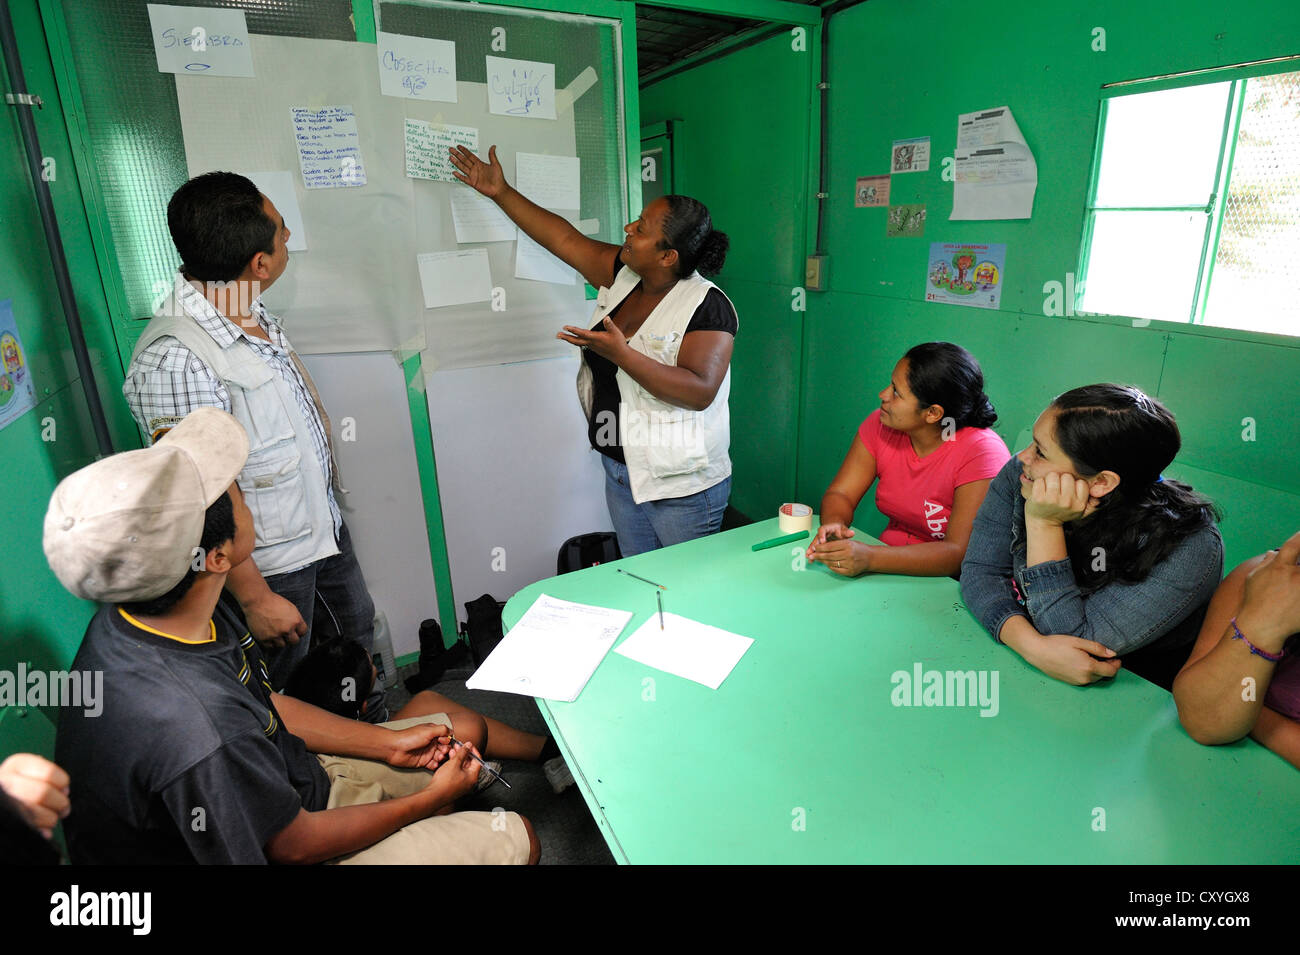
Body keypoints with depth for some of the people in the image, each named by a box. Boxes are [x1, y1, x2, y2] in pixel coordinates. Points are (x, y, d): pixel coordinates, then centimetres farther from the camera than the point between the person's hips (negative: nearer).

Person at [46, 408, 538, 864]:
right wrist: (433, 797, -8)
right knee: (515, 837, -2)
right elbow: (295, 845, -23)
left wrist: (389, 743, 2)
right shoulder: (196, 738, -41)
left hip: (287, 783, 7)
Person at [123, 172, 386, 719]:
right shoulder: (173, 360, -31)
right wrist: (256, 600, -21)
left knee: (356, 634, 27)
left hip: (323, 525, 9)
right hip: (270, 565, -9)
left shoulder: (249, 311, -3)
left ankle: (377, 735, 51)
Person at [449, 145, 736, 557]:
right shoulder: (622, 275, 2)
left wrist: (620, 353, -32)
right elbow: (566, 239, 12)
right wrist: (500, 192, 15)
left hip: (681, 487, -7)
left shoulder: (707, 306, -18)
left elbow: (699, 392, -29)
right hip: (621, 475, 7)